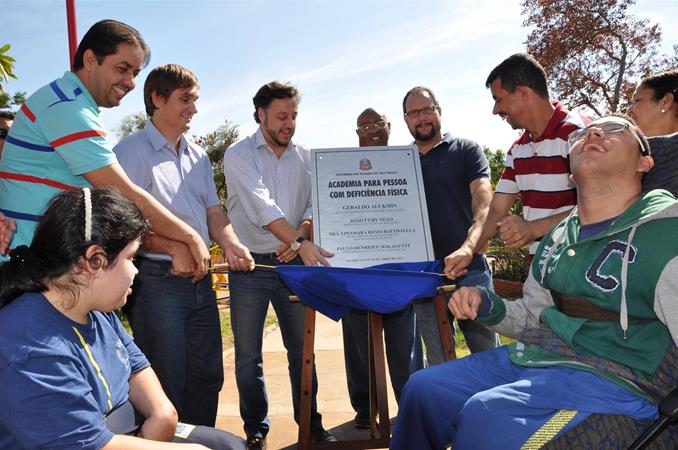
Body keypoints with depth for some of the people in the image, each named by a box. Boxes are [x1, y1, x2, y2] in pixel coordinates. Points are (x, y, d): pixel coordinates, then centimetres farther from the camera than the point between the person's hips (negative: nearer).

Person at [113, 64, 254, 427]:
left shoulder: (198, 156, 16)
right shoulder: (132, 151, -7)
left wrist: (230, 244, -3)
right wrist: (174, 248, -23)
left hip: (199, 279, 7)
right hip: (157, 279, -7)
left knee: (207, 377, 17)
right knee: (168, 385, 2)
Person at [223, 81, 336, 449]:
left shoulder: (304, 157, 8)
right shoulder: (239, 155, -6)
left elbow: (313, 205, 6)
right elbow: (261, 205, -19)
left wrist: (299, 237, -14)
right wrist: (300, 243, -29)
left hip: (293, 264, 3)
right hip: (250, 266, -3)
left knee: (302, 348, 11)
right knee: (248, 355, 6)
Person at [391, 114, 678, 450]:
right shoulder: (558, 238, 15)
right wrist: (488, 309, 4)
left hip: (609, 377, -7)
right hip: (528, 358, 7)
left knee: (485, 414, -30)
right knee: (422, 387, 1)